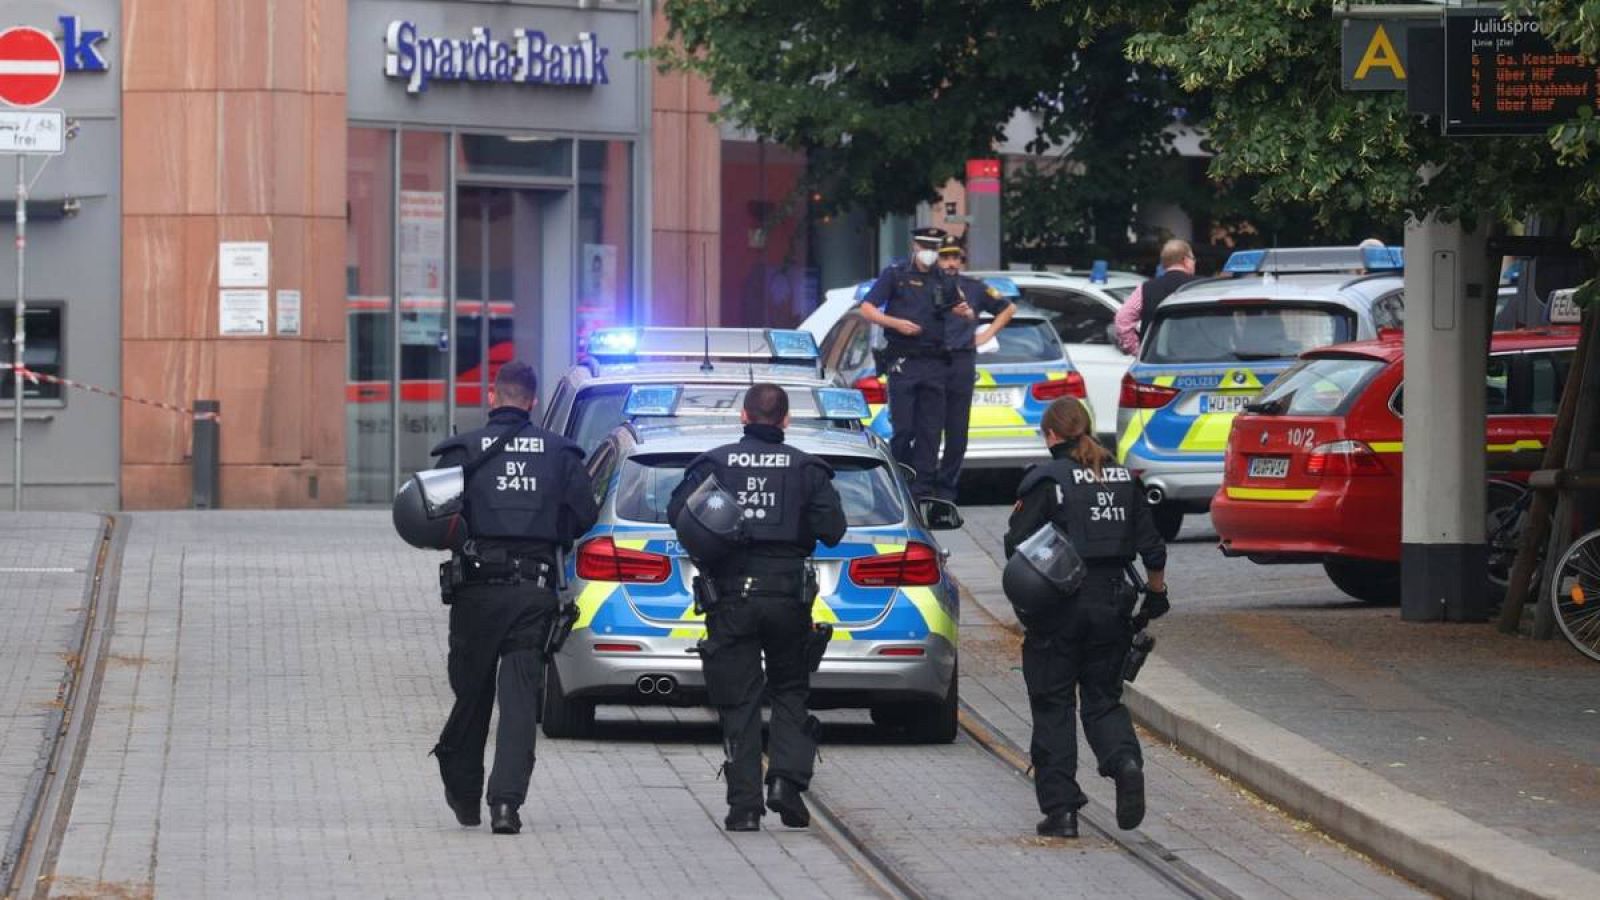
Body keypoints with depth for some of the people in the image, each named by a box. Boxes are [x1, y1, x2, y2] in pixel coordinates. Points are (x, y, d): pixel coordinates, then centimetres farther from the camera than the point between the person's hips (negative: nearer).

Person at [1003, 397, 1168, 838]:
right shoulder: (1124, 479, 7)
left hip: (1058, 609, -4)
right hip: (1110, 604, 4)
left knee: (1052, 707, 5)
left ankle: (1060, 809, 3)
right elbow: (1151, 547, 8)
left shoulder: (1046, 480, -7)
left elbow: (1018, 546, -11)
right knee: (1104, 699, 14)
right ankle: (1125, 761, -16)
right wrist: (1157, 596, 18)